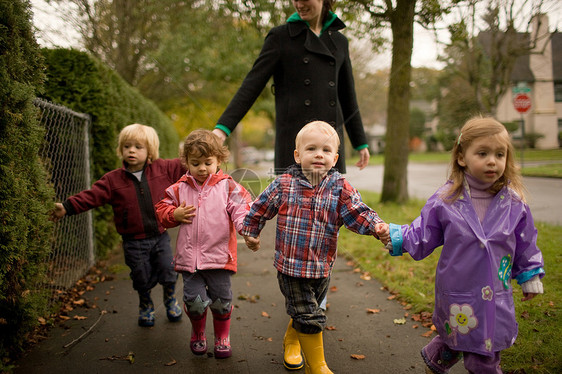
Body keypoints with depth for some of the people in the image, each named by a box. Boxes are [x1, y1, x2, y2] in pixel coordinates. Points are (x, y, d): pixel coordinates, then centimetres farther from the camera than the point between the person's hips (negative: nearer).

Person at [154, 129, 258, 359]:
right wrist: (175, 215, -6)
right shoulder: (179, 188, 7)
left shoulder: (228, 186, -1)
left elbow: (240, 209, -11)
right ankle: (197, 334, 31)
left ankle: (222, 337, 32)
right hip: (189, 256, 2)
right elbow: (162, 209, 15)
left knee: (221, 299, 8)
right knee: (194, 300, 0)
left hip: (219, 255, -1)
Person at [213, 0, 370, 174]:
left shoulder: (339, 41, 15)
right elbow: (252, 85, -3)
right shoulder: (280, 36, 4)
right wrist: (223, 127, -14)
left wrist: (361, 143, 18)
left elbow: (347, 97, 19)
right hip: (294, 139, -4)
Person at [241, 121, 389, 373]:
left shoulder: (340, 189, -7)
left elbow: (357, 213, -14)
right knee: (309, 318, -2)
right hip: (290, 267, -2)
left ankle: (292, 341, 53)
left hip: (322, 268, 3)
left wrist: (376, 226, -32)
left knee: (303, 313, 23)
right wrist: (251, 233, 13)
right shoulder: (283, 185, -9)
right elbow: (260, 210, 5)